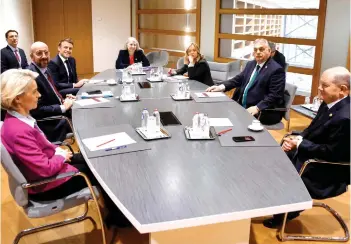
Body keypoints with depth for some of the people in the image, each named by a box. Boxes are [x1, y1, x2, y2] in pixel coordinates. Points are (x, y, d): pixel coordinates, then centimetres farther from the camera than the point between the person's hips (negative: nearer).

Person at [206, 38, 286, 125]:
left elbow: (275, 95, -18)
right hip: (242, 106, 8)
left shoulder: (276, 70, -11)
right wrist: (222, 87, -2)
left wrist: (257, 108, -29)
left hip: (265, 112, -8)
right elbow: (238, 79, 16)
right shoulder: (251, 64, 14)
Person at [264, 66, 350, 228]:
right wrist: (298, 139, -9)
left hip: (329, 171, -9)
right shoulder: (329, 103, 0)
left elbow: (331, 152, -27)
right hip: (312, 153, 9)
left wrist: (299, 144, -19)